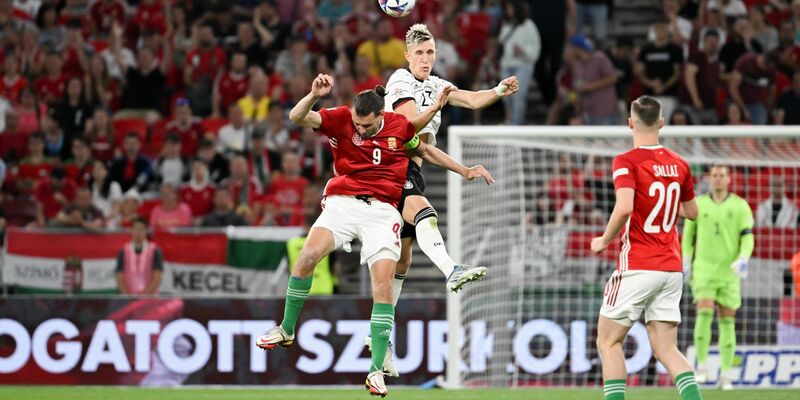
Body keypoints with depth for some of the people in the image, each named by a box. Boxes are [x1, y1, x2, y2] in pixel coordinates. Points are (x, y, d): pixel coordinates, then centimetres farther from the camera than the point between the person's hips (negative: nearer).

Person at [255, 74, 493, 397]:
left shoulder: (400, 126, 4)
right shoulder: (341, 119, -2)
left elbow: (425, 151, 24)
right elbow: (297, 118, -13)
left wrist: (465, 172, 26)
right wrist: (314, 95, -32)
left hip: (383, 210, 1)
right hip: (343, 201, -1)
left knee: (383, 282, -14)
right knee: (309, 254, -26)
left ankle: (377, 370, -10)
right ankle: (286, 330, -4)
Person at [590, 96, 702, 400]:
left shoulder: (627, 162, -11)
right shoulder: (679, 165, 8)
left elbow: (624, 207, -26)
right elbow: (692, 212, 19)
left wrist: (604, 241, -10)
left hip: (637, 265, -6)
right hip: (672, 268, 6)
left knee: (608, 341, 6)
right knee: (665, 348, 8)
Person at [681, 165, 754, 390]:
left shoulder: (740, 206, 1)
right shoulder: (698, 204, 4)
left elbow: (747, 237, -2)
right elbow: (688, 234, 12)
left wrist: (743, 260, -19)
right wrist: (685, 263, 7)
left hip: (729, 272, 0)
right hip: (704, 270, 0)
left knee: (727, 321, 2)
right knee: (704, 313, -18)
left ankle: (726, 375, 7)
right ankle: (701, 367, -8)